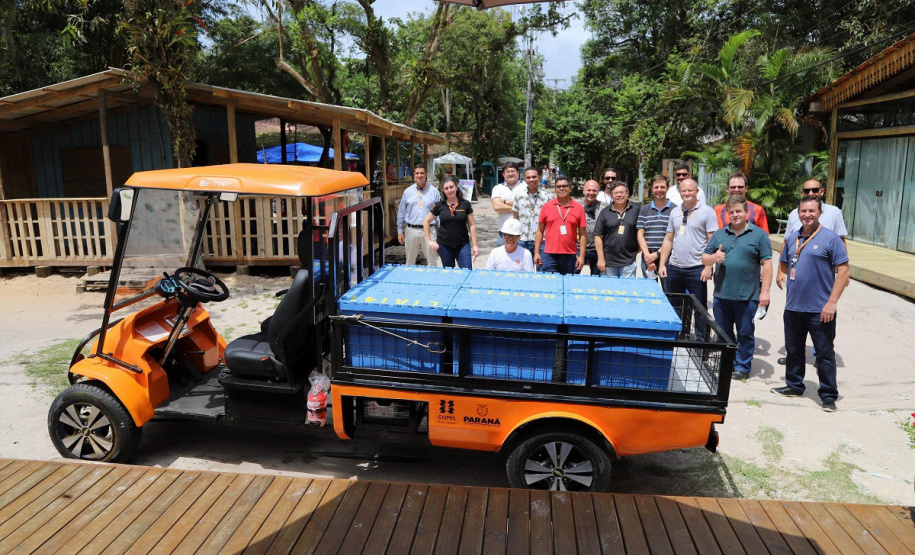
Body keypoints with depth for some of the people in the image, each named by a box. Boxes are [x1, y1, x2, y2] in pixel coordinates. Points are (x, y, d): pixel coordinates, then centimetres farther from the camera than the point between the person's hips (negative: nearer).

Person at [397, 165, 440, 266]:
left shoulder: (434, 191, 3)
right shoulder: (408, 191, 8)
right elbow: (401, 212, 11)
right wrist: (400, 231, 8)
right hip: (411, 230, 2)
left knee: (431, 261, 3)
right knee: (410, 261, 11)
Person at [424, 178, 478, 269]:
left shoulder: (465, 204, 1)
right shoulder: (439, 205, 2)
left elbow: (472, 226, 3)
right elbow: (426, 222, 10)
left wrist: (474, 246, -1)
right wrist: (429, 240, 4)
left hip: (463, 245, -1)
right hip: (444, 246, 1)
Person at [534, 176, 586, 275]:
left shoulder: (578, 208, 5)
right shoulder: (547, 206, 6)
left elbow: (583, 234, 6)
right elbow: (540, 231, 9)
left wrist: (581, 256, -1)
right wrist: (536, 252, 3)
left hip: (570, 256, 1)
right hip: (550, 255, 0)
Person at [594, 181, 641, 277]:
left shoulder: (637, 209, 1)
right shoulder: (605, 213, 4)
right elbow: (598, 236, 3)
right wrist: (600, 258, -2)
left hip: (629, 262, -1)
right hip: (609, 261, 1)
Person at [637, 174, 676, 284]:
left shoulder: (675, 209, 1)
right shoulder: (644, 209, 10)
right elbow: (640, 235, 5)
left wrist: (657, 254, -12)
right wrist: (647, 255, -8)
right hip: (647, 257, 3)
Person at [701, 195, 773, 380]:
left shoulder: (759, 234, 0)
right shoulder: (719, 234, 10)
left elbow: (766, 264, -3)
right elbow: (704, 259, 13)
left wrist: (765, 291, -9)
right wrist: (713, 258, -11)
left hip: (747, 296, -4)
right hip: (721, 294, 4)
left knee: (745, 333, 7)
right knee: (724, 333, 13)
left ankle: (743, 367, 19)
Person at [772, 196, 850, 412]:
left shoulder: (831, 238, -7)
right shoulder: (792, 238, 10)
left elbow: (843, 271, -11)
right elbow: (784, 263, 25)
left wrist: (832, 302, -16)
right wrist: (781, 275, 3)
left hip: (820, 310, -6)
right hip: (793, 306, 6)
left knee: (824, 353, 2)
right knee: (793, 350, 16)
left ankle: (828, 395, 13)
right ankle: (794, 386, 31)